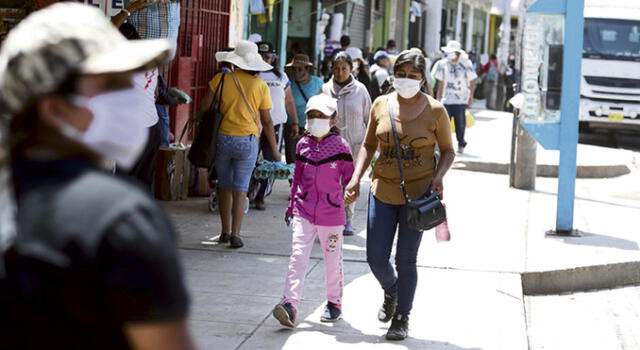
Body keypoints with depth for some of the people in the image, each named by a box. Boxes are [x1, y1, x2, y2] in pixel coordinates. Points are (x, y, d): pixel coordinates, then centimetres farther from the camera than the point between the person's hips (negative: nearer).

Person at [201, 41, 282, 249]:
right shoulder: (260, 86, -2)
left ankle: (226, 232, 20)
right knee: (240, 189, 2)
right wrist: (275, 150, 8)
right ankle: (235, 234, -5)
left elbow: (204, 108, -2)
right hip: (247, 140, -1)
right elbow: (266, 121, 0)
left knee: (225, 186, 14)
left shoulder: (221, 79, -3)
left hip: (222, 137, 1)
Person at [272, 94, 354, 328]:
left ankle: (334, 303, 26)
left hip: (331, 213, -2)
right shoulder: (303, 144, 7)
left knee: (333, 259, 9)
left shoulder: (340, 146, -4)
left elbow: (349, 177, 3)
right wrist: (291, 206, 18)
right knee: (298, 256, -9)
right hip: (304, 212, 2)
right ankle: (290, 305, -16)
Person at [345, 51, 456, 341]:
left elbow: (448, 150, 4)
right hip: (383, 189, 3)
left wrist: (439, 176, -15)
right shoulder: (381, 105, 2)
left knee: (405, 260, 1)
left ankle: (402, 317, 18)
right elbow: (369, 145, 11)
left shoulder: (435, 111, -6)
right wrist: (356, 179, -1)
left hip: (418, 193, -3)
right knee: (376, 258, 4)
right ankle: (391, 292, 38)